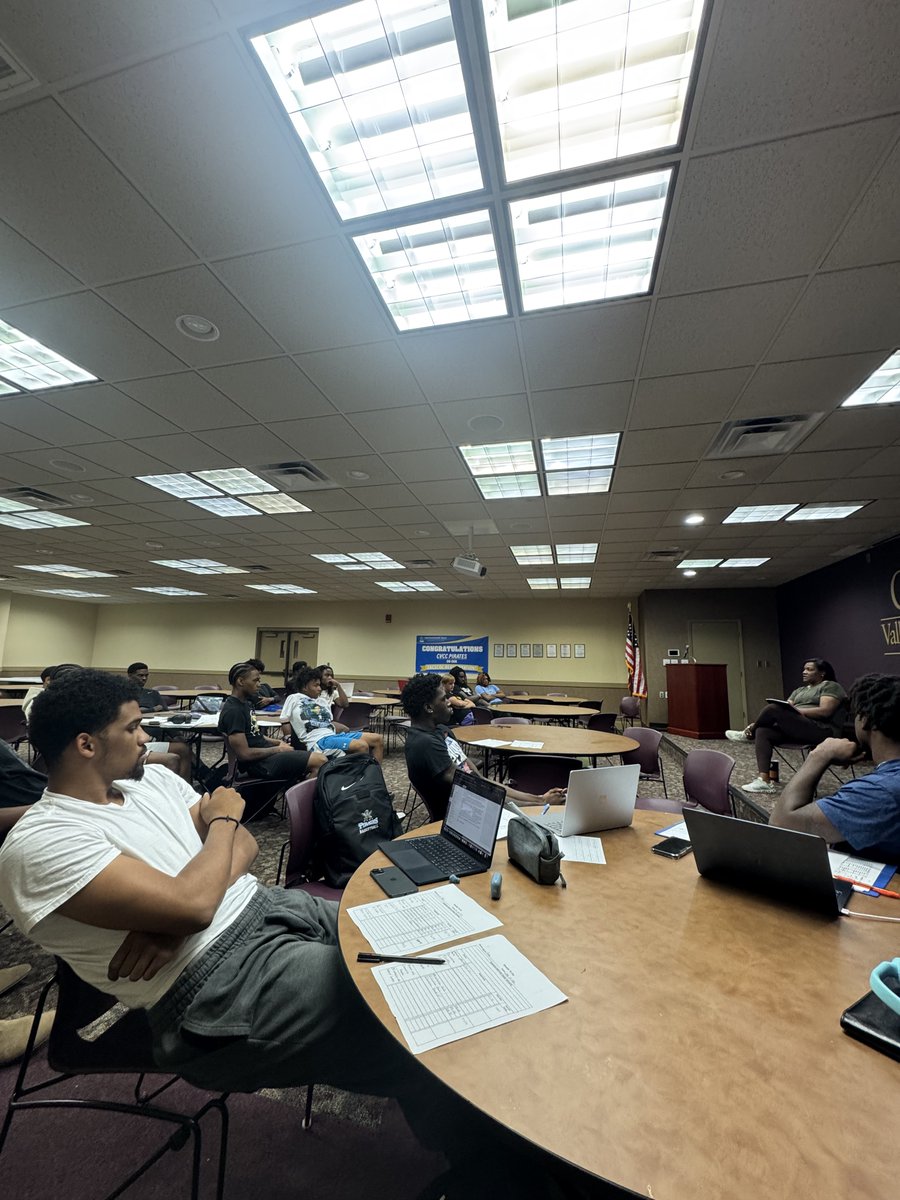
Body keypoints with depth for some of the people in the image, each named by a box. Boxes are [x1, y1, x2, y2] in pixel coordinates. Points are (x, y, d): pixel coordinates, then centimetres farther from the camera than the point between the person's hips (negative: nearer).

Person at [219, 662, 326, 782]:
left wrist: (277, 742, 6)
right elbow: (244, 754, -22)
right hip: (259, 763, -10)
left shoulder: (245, 703, 12)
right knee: (319, 760, -18)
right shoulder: (233, 711, -19)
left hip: (267, 752, 10)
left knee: (319, 758, 5)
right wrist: (277, 749, -12)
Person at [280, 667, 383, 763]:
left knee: (378, 739, -4)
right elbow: (285, 723, 6)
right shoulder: (293, 699, 9)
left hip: (334, 735, 8)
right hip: (318, 740, -7)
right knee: (362, 746, -29)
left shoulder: (321, 701, 24)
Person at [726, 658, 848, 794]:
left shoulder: (830, 686, 2)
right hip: (798, 730, 8)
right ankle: (764, 780, -26)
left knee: (773, 709, -28)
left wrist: (794, 710, -18)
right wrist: (757, 723, -4)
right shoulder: (799, 690, 24)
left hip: (823, 731, -8)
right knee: (762, 731, -17)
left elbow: (825, 711, -14)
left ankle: (748, 734, -1)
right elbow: (786, 708, 11)